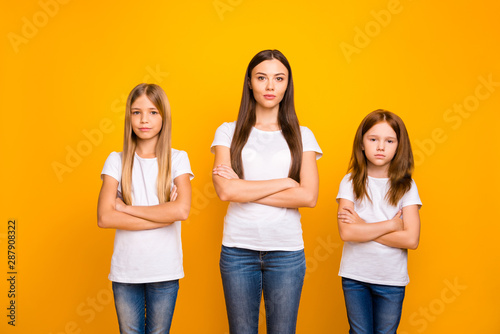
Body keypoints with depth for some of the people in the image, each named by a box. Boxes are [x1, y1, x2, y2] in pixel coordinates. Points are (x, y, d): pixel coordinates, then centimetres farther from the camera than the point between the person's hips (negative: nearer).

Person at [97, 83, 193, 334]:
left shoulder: (177, 159, -2)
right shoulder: (117, 161, -1)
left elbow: (182, 210, -19)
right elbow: (104, 218, -13)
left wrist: (126, 208, -13)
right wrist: (163, 214, -15)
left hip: (165, 272, -1)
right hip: (125, 270, 1)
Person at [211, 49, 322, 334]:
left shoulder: (302, 136, 6)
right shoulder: (229, 132, 3)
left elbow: (309, 196, -8)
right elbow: (226, 190, -11)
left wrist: (245, 190, -10)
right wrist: (285, 182, -10)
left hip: (287, 250, 1)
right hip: (238, 249, 0)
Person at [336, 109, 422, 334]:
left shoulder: (406, 186, -4)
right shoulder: (350, 182, -6)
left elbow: (411, 239, -14)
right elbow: (346, 232, -17)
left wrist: (362, 226, -15)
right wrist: (391, 225, -14)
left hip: (392, 280, 0)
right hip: (355, 276, 0)